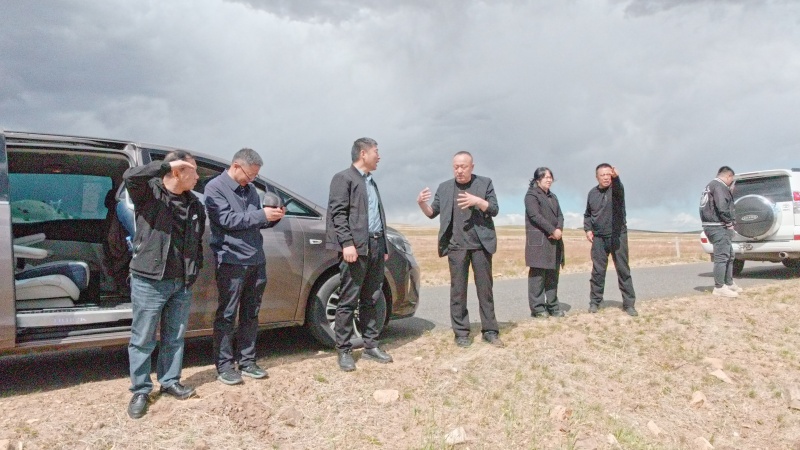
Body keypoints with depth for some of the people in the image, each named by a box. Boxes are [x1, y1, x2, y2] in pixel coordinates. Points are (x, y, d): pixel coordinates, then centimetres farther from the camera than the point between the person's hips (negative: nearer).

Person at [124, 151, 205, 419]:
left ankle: (170, 382, 31)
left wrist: (195, 271, 9)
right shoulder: (150, 192, -7)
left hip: (182, 283, 6)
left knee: (174, 337, 16)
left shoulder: (194, 204, 9)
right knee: (143, 339, 6)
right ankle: (140, 391, 20)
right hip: (149, 281, -5)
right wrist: (167, 166, -26)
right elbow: (130, 176, -30)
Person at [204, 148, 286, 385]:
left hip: (256, 260, 7)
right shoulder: (215, 187, -6)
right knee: (227, 315, 1)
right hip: (231, 261, -7)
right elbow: (226, 220, -18)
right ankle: (224, 365, 11)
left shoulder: (250, 189, 15)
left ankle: (246, 361, 21)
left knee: (250, 314, 12)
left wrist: (272, 218, -1)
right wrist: (261, 215, -18)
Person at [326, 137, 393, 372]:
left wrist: (384, 246, 17)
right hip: (356, 247, -8)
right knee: (348, 301, -3)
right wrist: (347, 243, -20)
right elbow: (338, 213, -11)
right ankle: (344, 351, 5)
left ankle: (370, 346, 19)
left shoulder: (371, 182, 23)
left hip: (376, 247, 8)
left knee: (371, 300, 11)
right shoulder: (343, 178, -1)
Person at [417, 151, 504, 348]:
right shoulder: (444, 187, 10)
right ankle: (461, 332, 11)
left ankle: (490, 330, 14)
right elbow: (432, 213, 9)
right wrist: (421, 203, -12)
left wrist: (477, 201, -19)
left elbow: (494, 210, -2)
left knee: (485, 288, 5)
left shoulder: (485, 183, 4)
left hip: (481, 244, -1)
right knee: (457, 290, 3)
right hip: (456, 246, 1)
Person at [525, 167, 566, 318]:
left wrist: (559, 229, -7)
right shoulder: (531, 195, -3)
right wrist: (553, 230, -16)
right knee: (537, 273, -7)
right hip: (538, 240, -8)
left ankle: (553, 306, 14)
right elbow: (535, 216, -15)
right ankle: (537, 308, -4)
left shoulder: (553, 196, 22)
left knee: (553, 274, 8)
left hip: (554, 240, 8)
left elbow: (560, 215, 14)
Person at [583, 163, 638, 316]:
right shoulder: (592, 193, 6)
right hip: (598, 238, 3)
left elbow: (618, 188, -33)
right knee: (597, 271, 5)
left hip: (618, 236, -2)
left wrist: (616, 177, -55)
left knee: (623, 270, 1)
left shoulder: (616, 189, -6)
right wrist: (588, 229, 2)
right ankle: (594, 301, 14)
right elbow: (587, 214, 18)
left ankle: (629, 304, 8)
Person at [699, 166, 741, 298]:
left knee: (729, 255, 19)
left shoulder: (710, 186, 22)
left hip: (714, 226, 11)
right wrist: (729, 222, -13)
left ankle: (729, 283, 27)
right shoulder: (719, 186, -11)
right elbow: (722, 207, -24)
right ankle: (719, 288, -9)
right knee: (722, 256, -10)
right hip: (718, 227, -11)